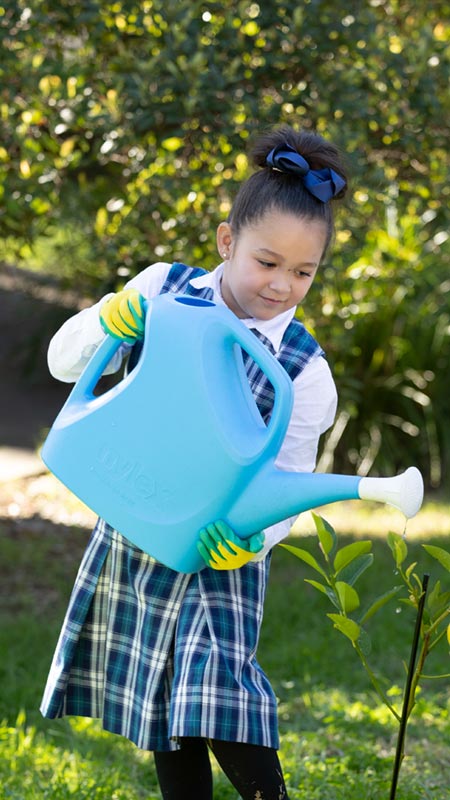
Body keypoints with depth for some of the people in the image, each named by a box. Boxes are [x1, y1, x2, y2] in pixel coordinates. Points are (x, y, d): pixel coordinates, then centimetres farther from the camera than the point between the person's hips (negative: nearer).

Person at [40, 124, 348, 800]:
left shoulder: (303, 370, -11)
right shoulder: (165, 289, -3)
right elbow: (65, 360, 3)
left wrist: (250, 539, -29)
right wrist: (108, 323, -19)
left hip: (217, 556, -4)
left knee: (220, 710, -18)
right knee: (164, 720, 11)